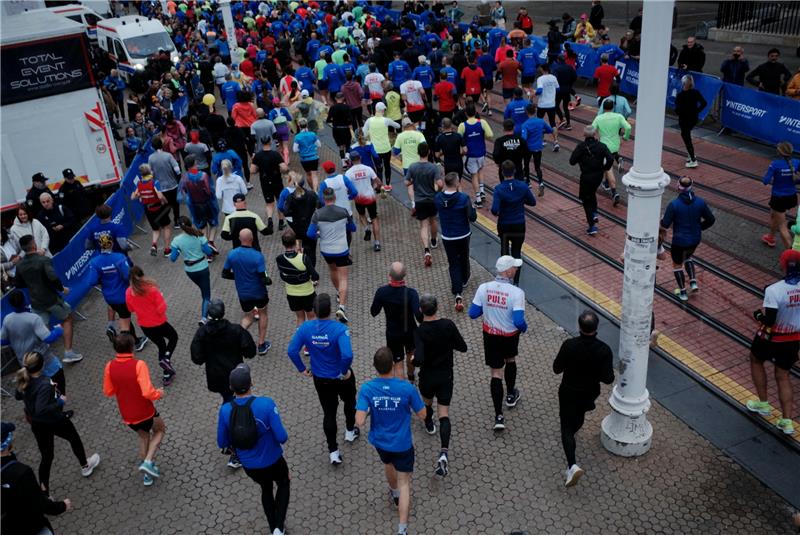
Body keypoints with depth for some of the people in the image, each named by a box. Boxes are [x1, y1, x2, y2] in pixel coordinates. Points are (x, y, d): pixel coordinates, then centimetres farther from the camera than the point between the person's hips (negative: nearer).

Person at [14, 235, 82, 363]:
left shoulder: (20, 265, 2)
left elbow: (18, 284, 13)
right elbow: (53, 278, -30)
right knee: (67, 319, 16)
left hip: (36, 303, 5)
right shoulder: (43, 260, -17)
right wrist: (62, 288, -14)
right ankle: (68, 353, 12)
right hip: (51, 299, -5)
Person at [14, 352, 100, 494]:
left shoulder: (24, 380, -11)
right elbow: (41, 410, -38)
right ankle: (85, 466, 49)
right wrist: (60, 401, -26)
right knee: (74, 439, 25)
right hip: (54, 421, -6)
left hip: (37, 424, 6)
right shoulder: (44, 384, -35)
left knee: (46, 456, 18)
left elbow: (17, 396, 9)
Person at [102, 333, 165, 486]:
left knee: (143, 435, 30)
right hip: (145, 413, -5)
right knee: (160, 429, 26)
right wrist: (159, 393, -10)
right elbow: (147, 392, -31)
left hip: (127, 416, 5)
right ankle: (148, 462, 10)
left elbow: (108, 392, 2)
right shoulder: (138, 365, -26)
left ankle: (148, 474, 33)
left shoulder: (110, 366, -10)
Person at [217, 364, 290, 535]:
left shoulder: (225, 410, -19)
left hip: (248, 465, 3)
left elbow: (222, 442, -6)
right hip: (272, 461, -3)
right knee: (283, 484, 30)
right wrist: (284, 436, -3)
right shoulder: (266, 403, -29)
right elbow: (281, 437, -26)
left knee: (266, 489, 32)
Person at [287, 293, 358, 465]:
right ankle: (350, 431, 52)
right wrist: (345, 371, -19)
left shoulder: (305, 328, -16)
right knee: (349, 401, 29)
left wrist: (302, 369, -2)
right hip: (342, 377, -2)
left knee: (329, 412, 17)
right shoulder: (339, 329, -28)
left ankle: (333, 452, 22)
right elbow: (347, 355, -38)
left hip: (320, 379, 2)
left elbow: (292, 350, -15)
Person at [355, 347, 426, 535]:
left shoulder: (367, 389, -21)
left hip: (380, 441, 3)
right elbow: (422, 415, -13)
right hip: (402, 444, -3)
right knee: (404, 482, 11)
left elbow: (360, 421, -24)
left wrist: (370, 411, -4)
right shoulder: (407, 388, -24)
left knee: (388, 465, 33)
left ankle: (394, 493, 62)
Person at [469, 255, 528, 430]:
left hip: (490, 334, 2)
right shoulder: (516, 293, -26)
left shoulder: (484, 288, -15)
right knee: (510, 360, 30)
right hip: (510, 335, -1)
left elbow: (473, 313, -8)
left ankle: (499, 417, 6)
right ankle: (510, 396, 51)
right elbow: (518, 321, -28)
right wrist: (524, 328, -5)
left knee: (496, 373, 9)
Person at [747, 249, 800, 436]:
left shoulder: (774, 290, -27)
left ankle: (763, 403, 30)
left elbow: (768, 321, -26)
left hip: (772, 337, -4)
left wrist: (758, 314, -7)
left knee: (756, 361, 25)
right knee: (783, 375, 17)